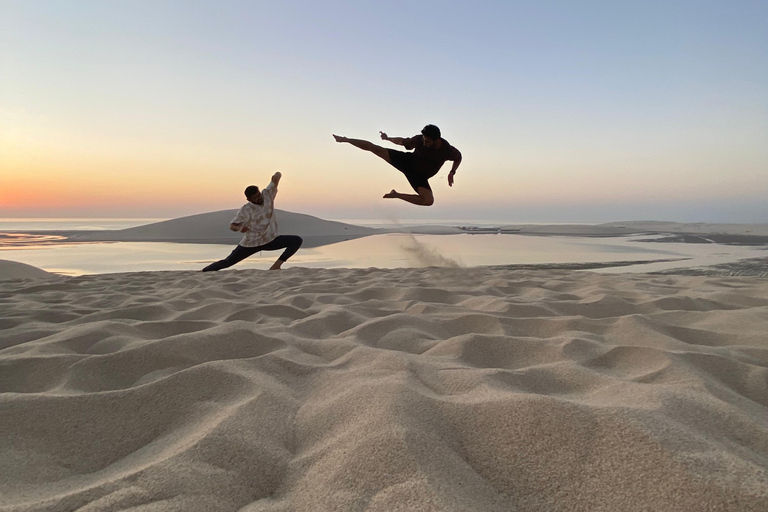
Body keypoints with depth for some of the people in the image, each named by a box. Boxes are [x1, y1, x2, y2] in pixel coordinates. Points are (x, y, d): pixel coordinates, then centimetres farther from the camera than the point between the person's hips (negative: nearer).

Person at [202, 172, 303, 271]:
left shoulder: (267, 195, -8)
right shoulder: (246, 210, -13)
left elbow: (275, 180, -14)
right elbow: (232, 225, -9)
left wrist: (277, 176, -38)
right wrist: (239, 228, -32)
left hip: (271, 240, 2)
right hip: (252, 243, -2)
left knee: (297, 240, -16)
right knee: (227, 262, 4)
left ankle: (277, 265, -17)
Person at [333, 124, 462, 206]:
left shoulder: (447, 150, -22)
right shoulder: (419, 139, -20)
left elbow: (458, 157, 0)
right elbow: (403, 141, 1)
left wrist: (452, 173, -8)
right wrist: (388, 139, 11)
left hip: (419, 176, 0)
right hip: (408, 160, 0)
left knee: (429, 201, -24)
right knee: (374, 148, -9)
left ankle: (396, 195, -7)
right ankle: (345, 139, 10)